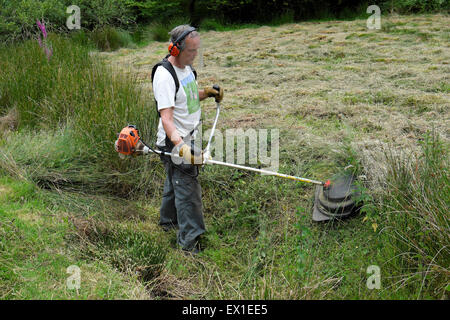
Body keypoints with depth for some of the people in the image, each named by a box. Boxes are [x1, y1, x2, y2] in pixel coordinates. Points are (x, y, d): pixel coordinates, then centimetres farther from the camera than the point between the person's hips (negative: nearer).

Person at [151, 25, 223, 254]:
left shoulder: (186, 67, 7)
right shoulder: (164, 75, -24)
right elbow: (166, 117, -32)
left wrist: (207, 93, 9)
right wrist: (180, 145, -44)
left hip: (189, 138, 9)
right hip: (175, 141, -9)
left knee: (176, 181, 24)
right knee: (187, 188, -6)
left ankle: (169, 220, 44)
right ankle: (189, 240, 2)